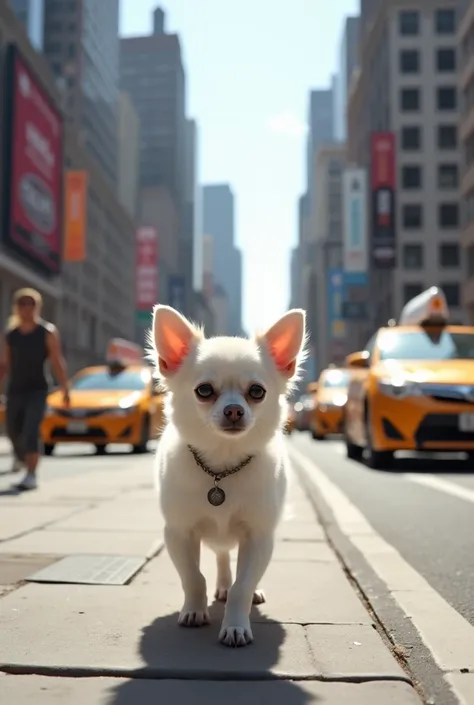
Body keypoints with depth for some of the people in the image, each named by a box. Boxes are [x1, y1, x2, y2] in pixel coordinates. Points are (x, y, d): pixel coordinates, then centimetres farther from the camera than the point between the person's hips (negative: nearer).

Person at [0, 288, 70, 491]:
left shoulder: (47, 332, -1)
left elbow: (57, 362, -5)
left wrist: (65, 389, -12)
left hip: (37, 390, -4)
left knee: (30, 432, -16)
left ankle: (31, 476, -15)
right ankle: (22, 459, 39)